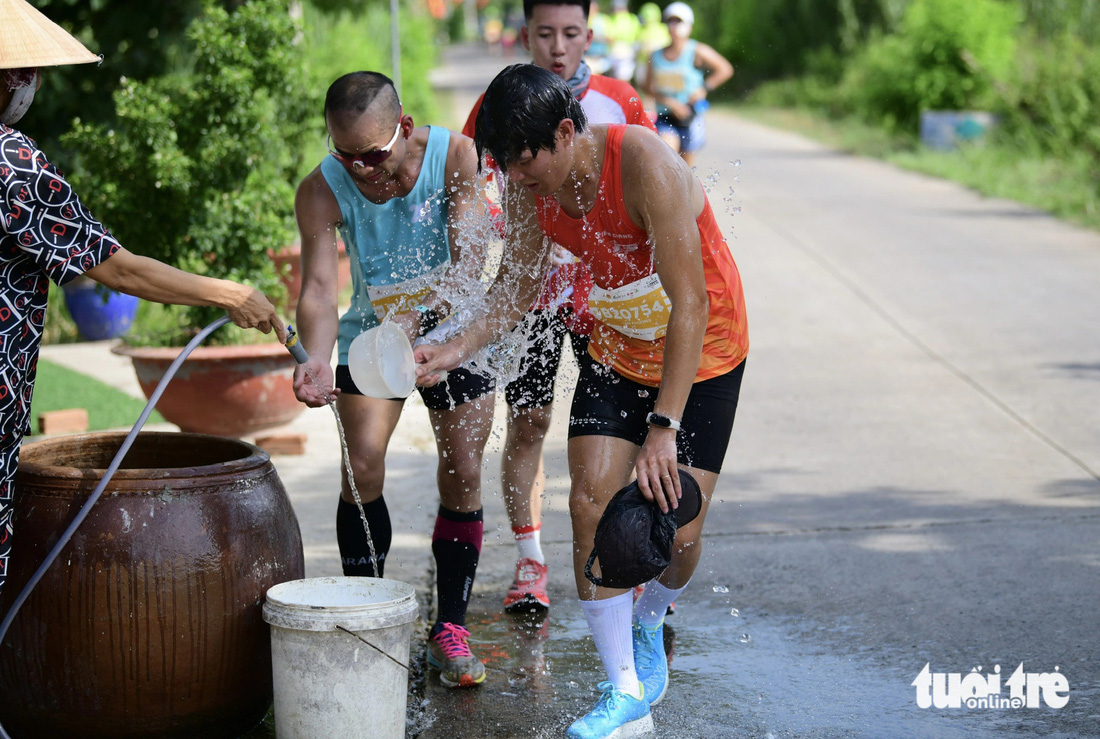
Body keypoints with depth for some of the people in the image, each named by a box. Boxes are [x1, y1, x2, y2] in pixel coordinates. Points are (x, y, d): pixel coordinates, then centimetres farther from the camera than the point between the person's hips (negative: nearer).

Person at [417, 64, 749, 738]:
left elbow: (690, 304, -32)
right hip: (617, 351, 5)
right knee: (592, 503, -10)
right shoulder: (530, 186, -13)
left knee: (677, 525, -5)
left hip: (703, 354, -5)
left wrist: (664, 428, -34)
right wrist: (458, 349, -15)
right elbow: (517, 287, 3)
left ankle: (650, 623, 31)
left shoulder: (645, 165, -33)